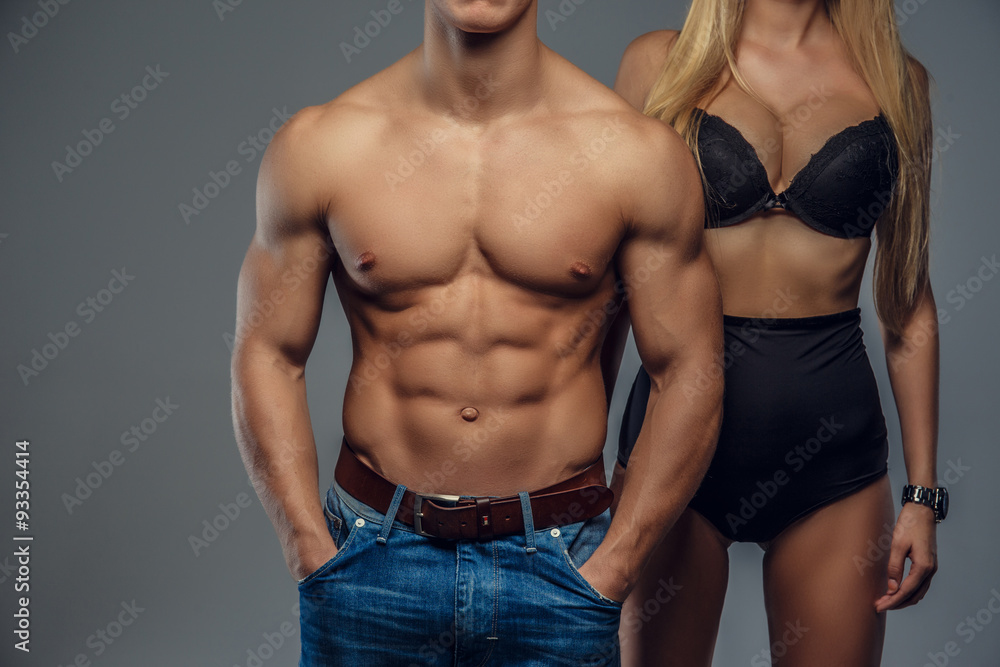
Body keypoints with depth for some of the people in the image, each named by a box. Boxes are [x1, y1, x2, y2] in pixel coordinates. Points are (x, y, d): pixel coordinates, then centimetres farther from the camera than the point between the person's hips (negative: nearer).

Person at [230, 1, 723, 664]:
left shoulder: (638, 153, -6)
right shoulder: (318, 146, -4)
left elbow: (691, 373, -2)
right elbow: (268, 358, 2)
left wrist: (610, 572, -5)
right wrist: (317, 560, -3)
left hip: (557, 560, 0)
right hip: (374, 553, 1)